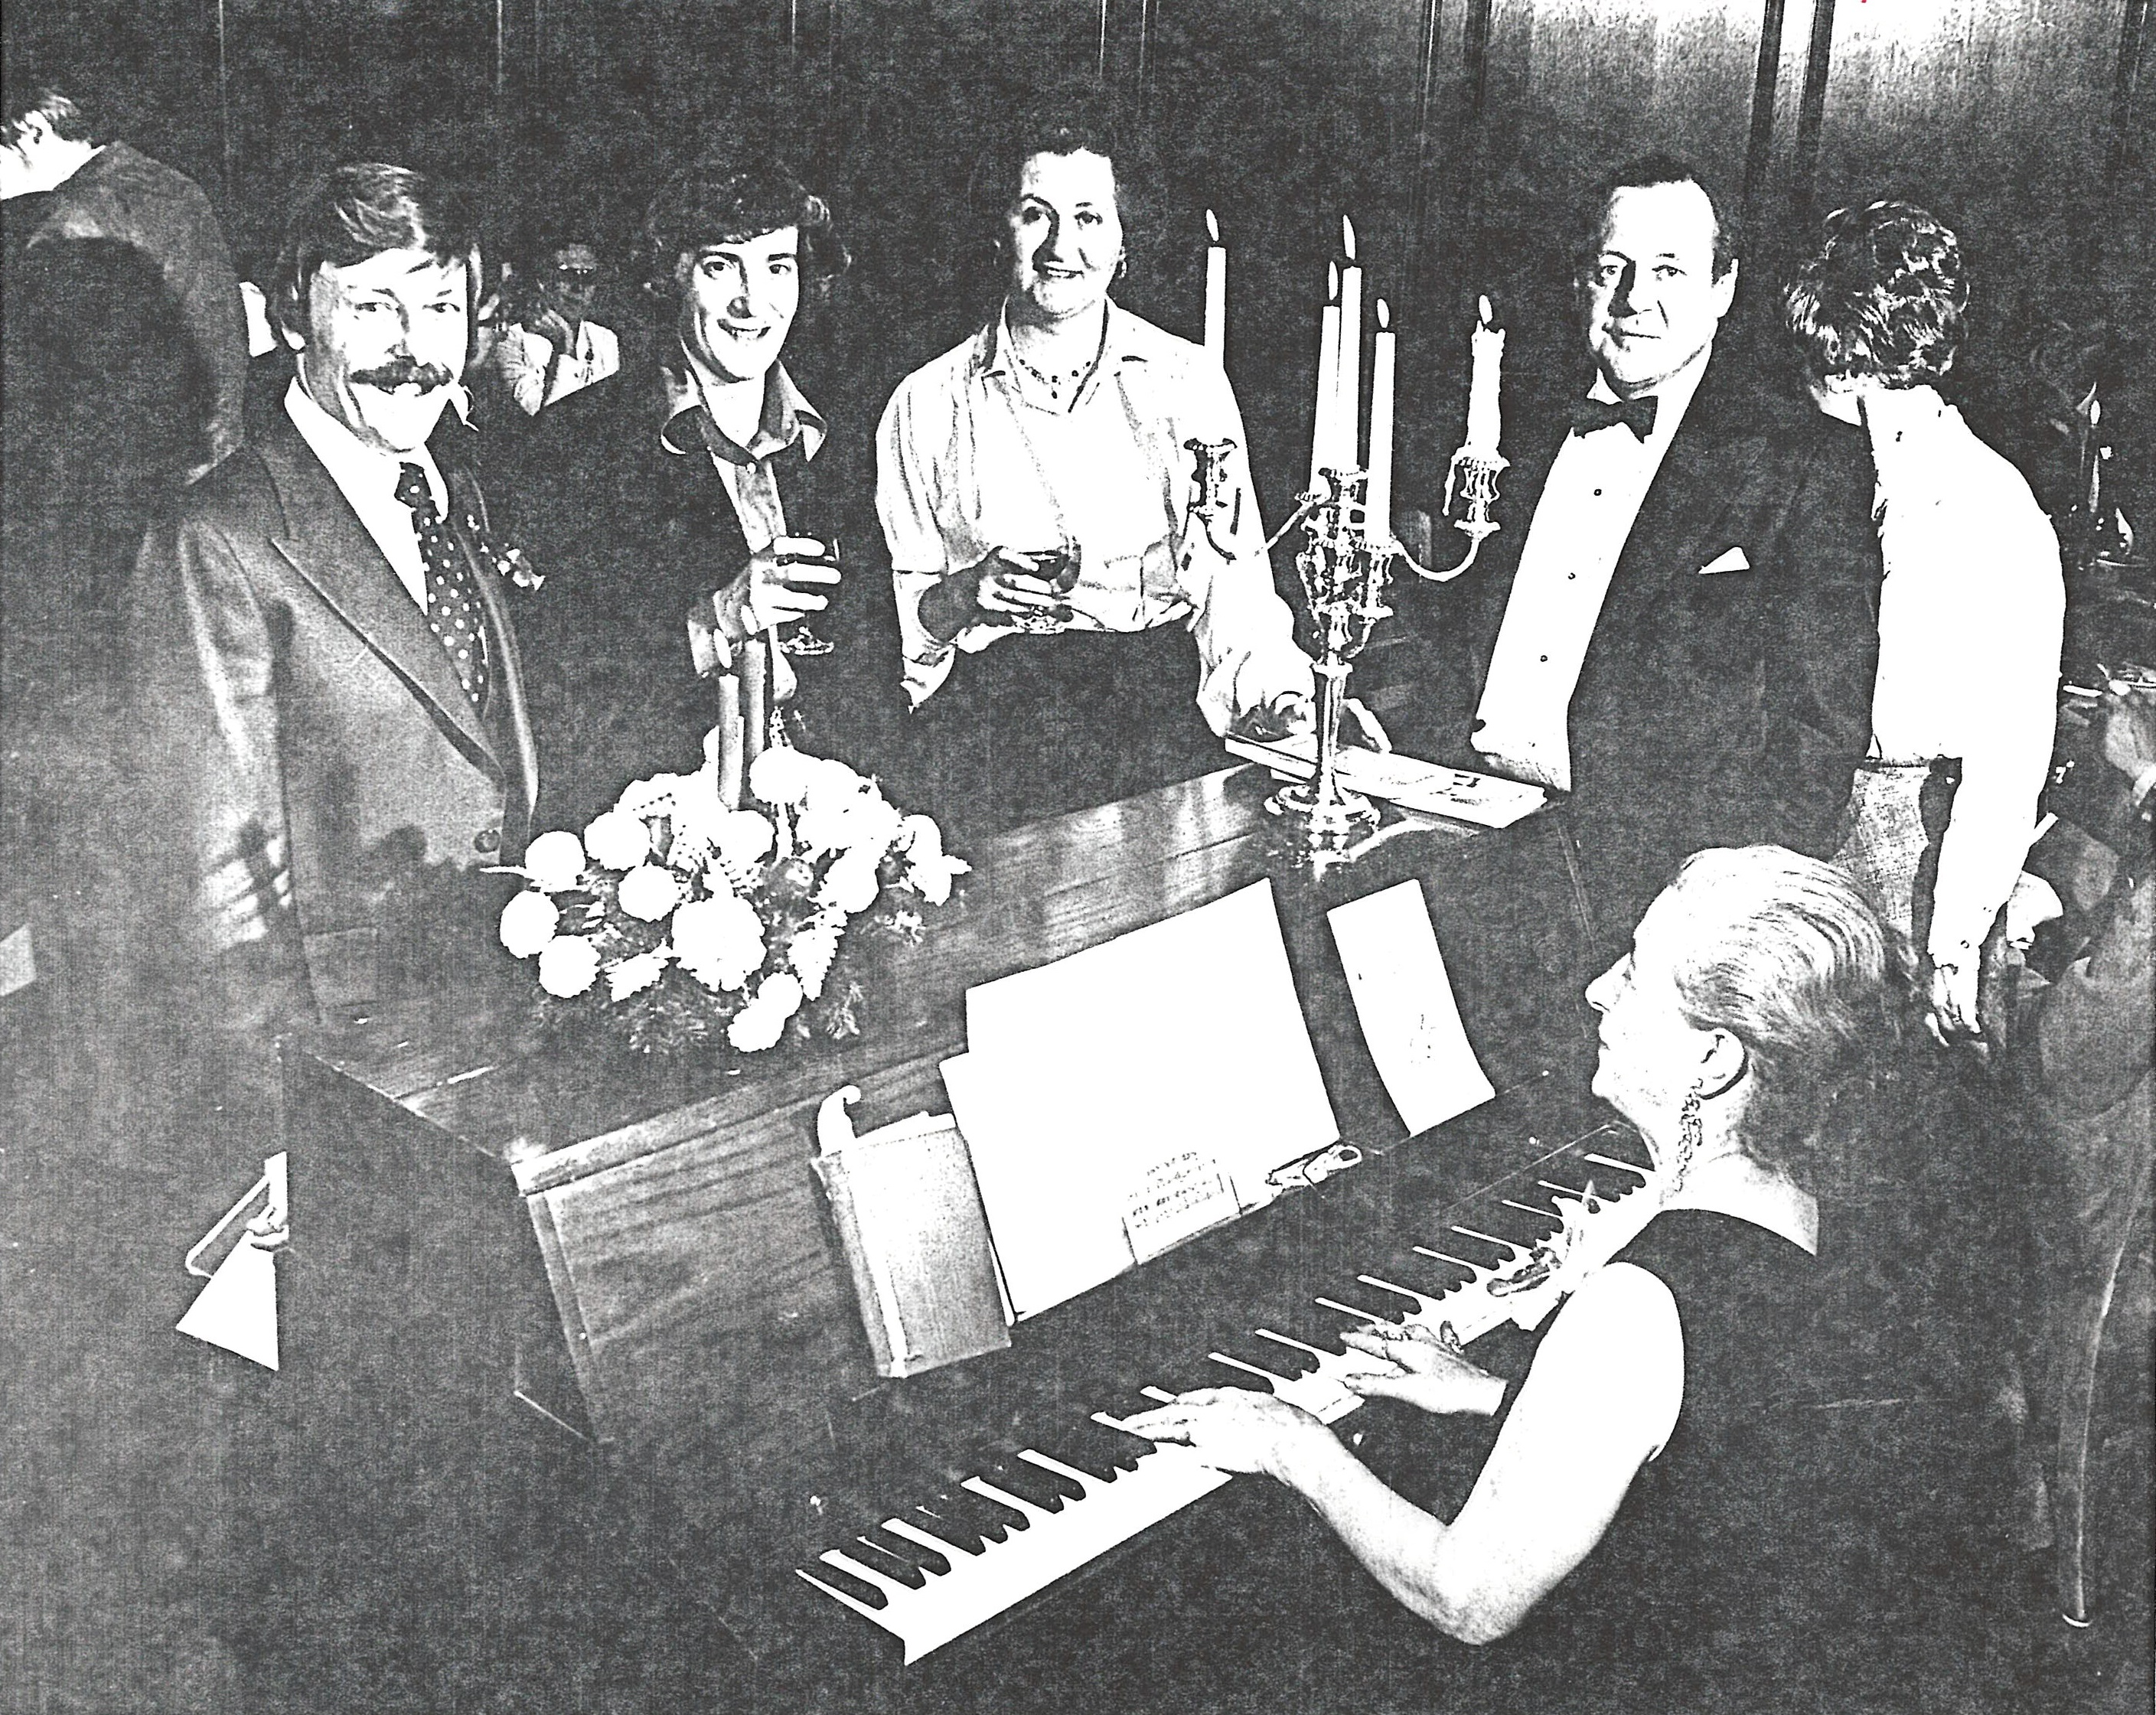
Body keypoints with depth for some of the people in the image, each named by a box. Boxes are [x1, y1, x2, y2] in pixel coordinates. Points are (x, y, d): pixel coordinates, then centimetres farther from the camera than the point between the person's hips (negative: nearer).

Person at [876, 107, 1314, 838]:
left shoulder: (1188, 380, 12)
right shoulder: (926, 406, 10)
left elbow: (1234, 577, 6)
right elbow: (898, 607, 11)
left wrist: (1269, 685, -13)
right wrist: (967, 594, -11)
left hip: (1160, 675, 0)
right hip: (993, 687, 0)